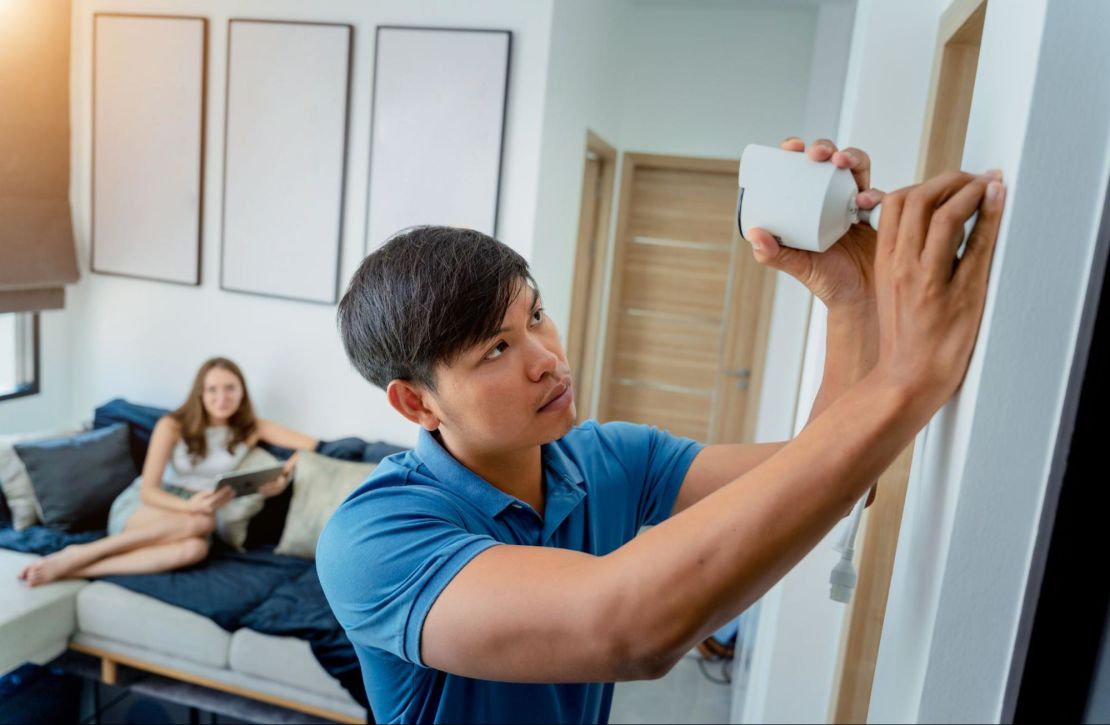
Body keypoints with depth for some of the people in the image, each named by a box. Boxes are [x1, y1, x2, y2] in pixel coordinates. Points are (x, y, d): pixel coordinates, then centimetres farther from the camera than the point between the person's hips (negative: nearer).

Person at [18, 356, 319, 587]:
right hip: (140, 508, -2)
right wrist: (190, 506, -30)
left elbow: (309, 444, -3)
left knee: (196, 548, -37)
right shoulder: (172, 426, -8)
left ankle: (74, 569, -36)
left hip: (187, 514, 2)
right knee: (202, 523, -38)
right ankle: (77, 555, -29)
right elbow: (149, 490, -10)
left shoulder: (250, 429, 0)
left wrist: (283, 477, -21)